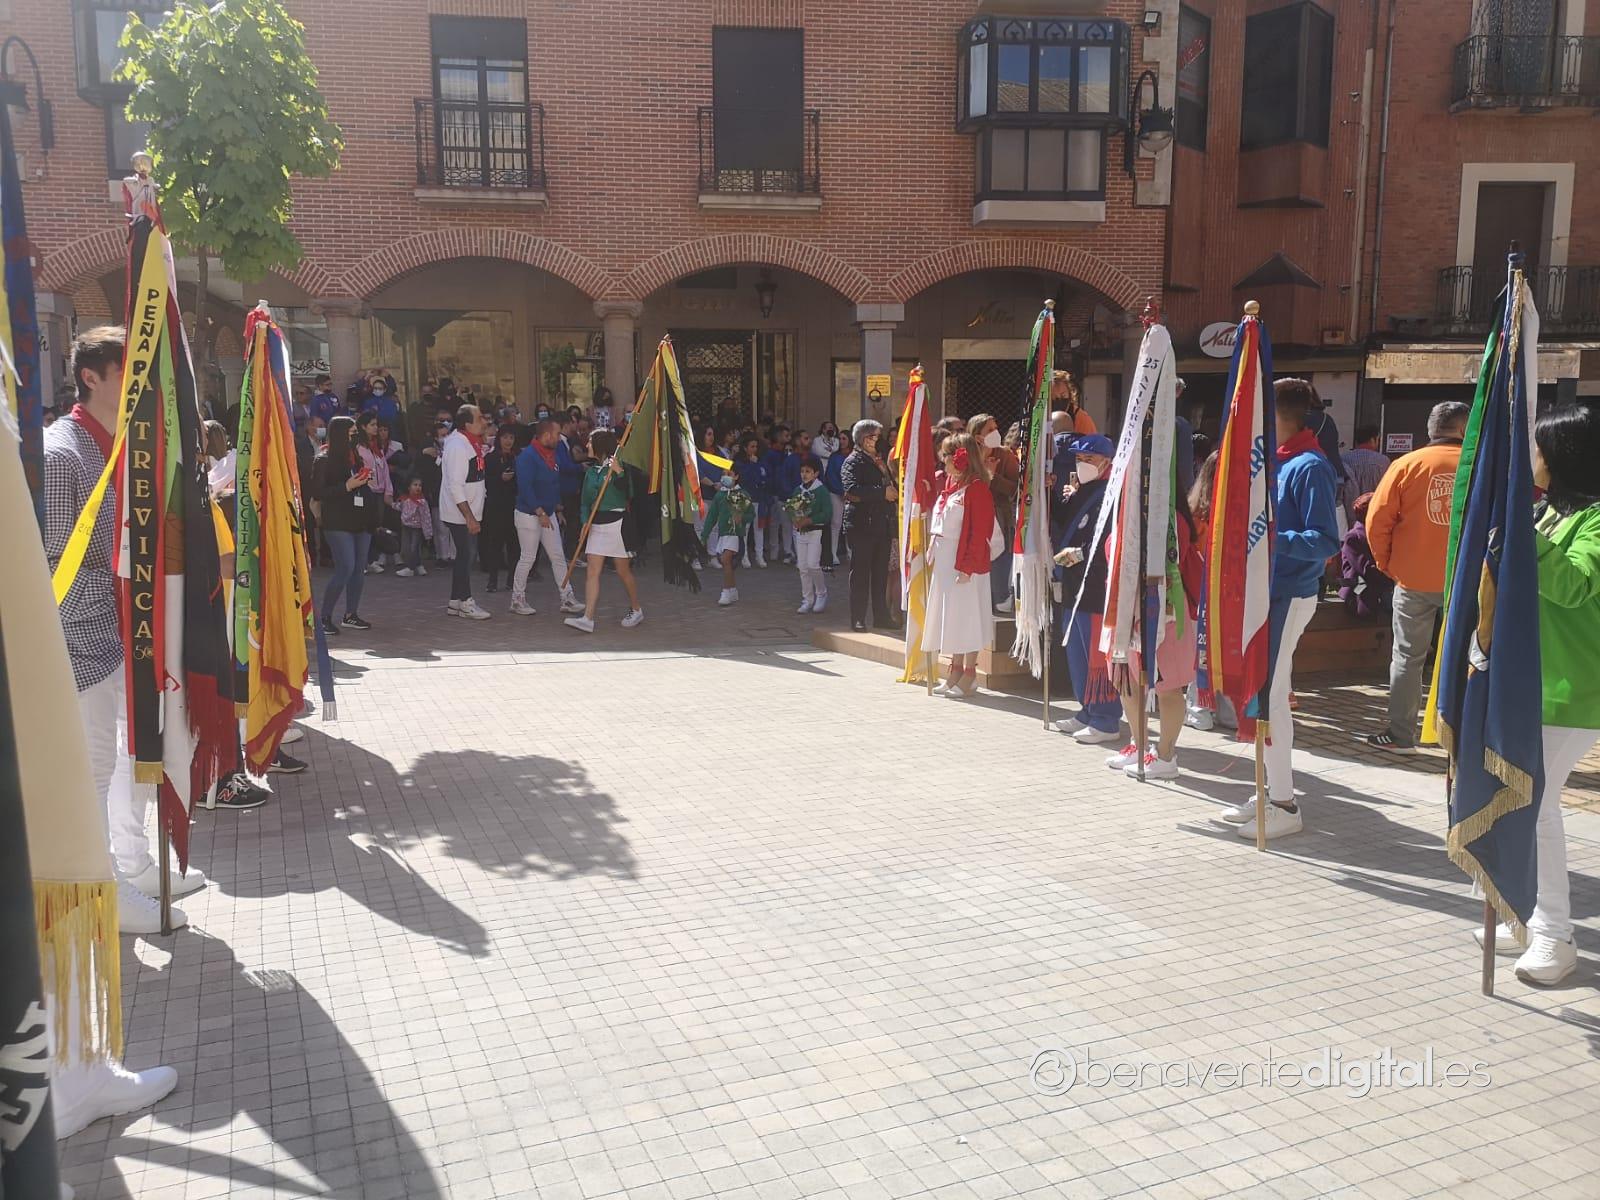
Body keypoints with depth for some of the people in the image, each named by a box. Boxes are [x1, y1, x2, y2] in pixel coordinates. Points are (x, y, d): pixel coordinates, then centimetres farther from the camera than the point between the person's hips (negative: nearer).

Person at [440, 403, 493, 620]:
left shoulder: (470, 443, 11)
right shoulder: (458, 447, -20)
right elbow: (455, 486, -24)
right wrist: (469, 518, -25)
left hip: (468, 513, 10)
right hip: (459, 514, -10)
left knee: (462, 556, 14)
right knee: (463, 557, -2)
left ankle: (456, 601, 22)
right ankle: (465, 602, 6)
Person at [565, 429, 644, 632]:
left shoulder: (618, 466, -7)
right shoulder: (592, 471, 12)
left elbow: (629, 494, -17)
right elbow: (585, 501, 15)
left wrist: (619, 473, -27)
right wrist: (585, 522, 0)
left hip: (617, 522, -6)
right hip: (596, 526, 6)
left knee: (623, 571, 5)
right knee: (593, 571, -4)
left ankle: (636, 610, 25)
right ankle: (588, 618, -8)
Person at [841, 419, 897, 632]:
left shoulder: (881, 460, 19)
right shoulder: (853, 462, -6)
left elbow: (890, 485, 31)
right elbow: (853, 490, -22)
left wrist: (893, 491, 9)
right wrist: (882, 492, -21)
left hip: (883, 524, 7)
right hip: (862, 525, -7)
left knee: (881, 574, 11)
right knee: (860, 573, -2)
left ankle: (881, 617, 18)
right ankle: (858, 619, 3)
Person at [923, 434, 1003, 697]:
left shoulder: (977, 488, -15)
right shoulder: (949, 485, 12)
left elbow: (979, 531, -19)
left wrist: (967, 566, -21)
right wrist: (932, 549, 10)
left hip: (964, 562, -9)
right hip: (944, 560, 9)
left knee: (966, 615, -2)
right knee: (949, 615, 13)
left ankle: (969, 675, 7)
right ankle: (956, 670, 22)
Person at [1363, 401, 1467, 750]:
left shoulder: (1407, 464, -6)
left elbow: (1377, 519, -7)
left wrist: (1386, 563, 7)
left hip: (1415, 578, -1)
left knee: (1408, 656, 8)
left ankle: (1400, 734, 10)